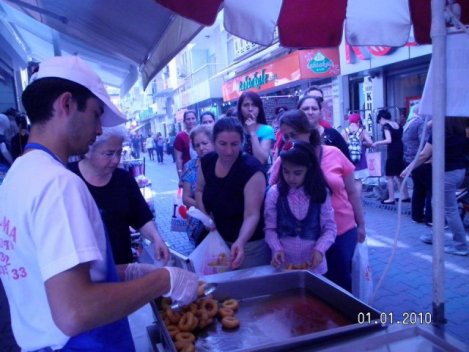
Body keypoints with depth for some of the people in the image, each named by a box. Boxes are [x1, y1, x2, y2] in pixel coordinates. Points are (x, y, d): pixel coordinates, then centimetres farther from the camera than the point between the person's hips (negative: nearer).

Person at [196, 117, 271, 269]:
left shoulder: (252, 169, -27)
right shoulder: (206, 162, -9)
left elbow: (252, 215, -32)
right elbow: (199, 190, 10)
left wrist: (240, 242, -48)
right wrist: (204, 215, -6)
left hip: (249, 244, -5)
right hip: (218, 240, 6)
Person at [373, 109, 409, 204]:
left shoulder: (386, 126, -11)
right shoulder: (397, 125, 13)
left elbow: (389, 140, -22)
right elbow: (400, 138, 15)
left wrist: (377, 143, -11)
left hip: (393, 153, -8)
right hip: (401, 152, 8)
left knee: (389, 176, -1)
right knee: (399, 175, 17)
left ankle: (391, 199, 1)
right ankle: (405, 196, 23)